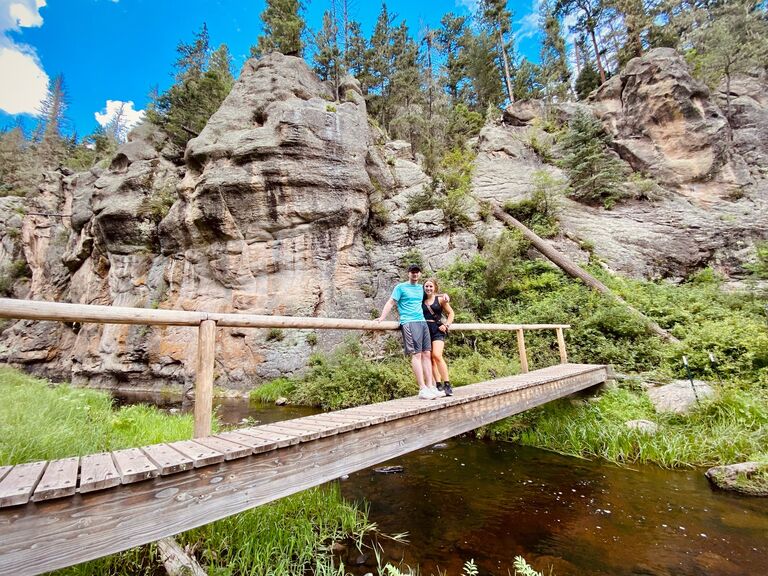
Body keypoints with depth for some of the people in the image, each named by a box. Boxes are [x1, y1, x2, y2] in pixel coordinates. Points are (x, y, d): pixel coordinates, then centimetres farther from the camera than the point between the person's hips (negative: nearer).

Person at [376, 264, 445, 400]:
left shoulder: (421, 288, 22)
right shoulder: (401, 287, 5)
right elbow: (391, 302, -1)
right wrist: (381, 318, -12)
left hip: (422, 322, 6)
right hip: (409, 323, -6)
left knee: (427, 354, 1)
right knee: (416, 354, -12)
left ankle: (430, 387, 3)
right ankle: (422, 389, -11)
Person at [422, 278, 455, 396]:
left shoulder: (440, 299, 6)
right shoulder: (421, 301, 12)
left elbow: (451, 313, 10)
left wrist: (446, 325, -2)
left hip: (437, 330, -3)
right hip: (425, 330, 3)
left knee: (437, 355, -20)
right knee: (430, 359, 1)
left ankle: (447, 384, -12)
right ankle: (438, 385, 8)